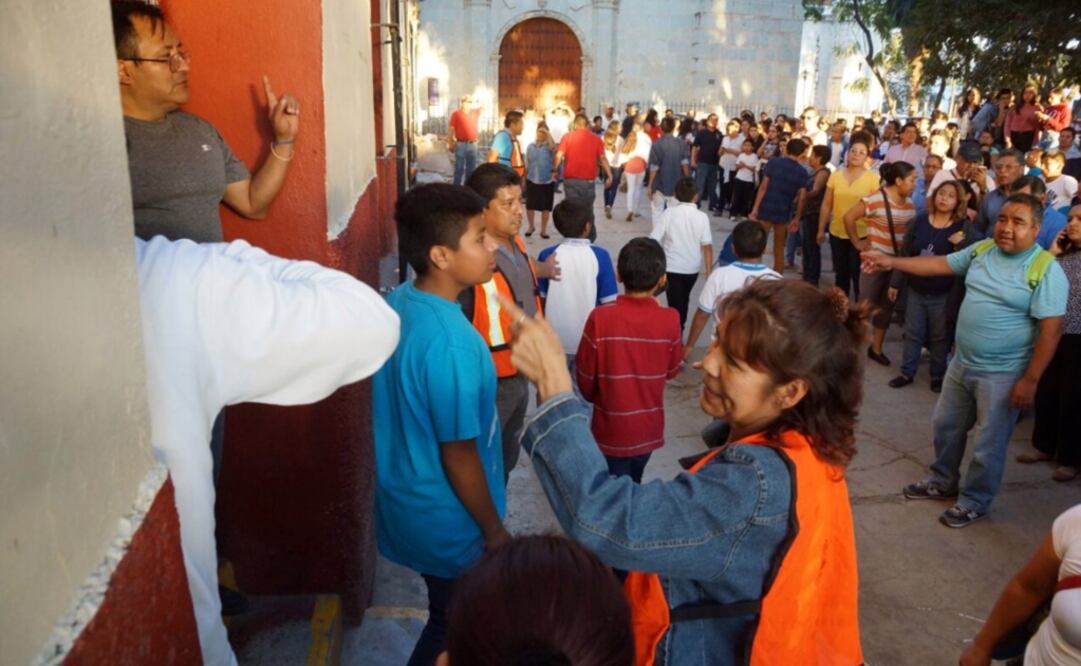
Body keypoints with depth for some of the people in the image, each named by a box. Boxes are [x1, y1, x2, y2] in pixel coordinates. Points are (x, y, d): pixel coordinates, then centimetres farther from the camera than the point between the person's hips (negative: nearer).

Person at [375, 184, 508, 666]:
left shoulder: (396, 304, -5)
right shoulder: (452, 343, -32)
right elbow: (459, 457, -24)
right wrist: (494, 530, -10)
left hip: (404, 501, 8)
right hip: (447, 521, -8)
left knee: (447, 617, 29)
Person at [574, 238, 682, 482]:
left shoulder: (600, 318, -20)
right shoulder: (670, 319, -14)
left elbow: (585, 377, -10)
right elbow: (672, 370, 2)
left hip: (611, 429, -3)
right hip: (648, 428, 3)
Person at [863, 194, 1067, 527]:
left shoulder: (1045, 270, -19)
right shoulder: (982, 249, 1)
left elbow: (1050, 329, -20)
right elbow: (941, 264, 9)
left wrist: (1030, 380, -21)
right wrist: (891, 262, 0)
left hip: (1002, 374, -7)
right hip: (962, 362, 7)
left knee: (988, 444, 8)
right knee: (946, 426, 21)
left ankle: (975, 501, 29)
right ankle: (943, 481, 42)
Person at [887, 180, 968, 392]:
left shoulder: (962, 227, -6)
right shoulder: (920, 220, 0)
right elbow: (905, 252, 4)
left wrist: (960, 245, -26)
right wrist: (896, 282, 6)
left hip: (943, 294, -2)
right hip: (915, 289, 2)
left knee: (940, 336, 10)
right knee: (912, 333, 13)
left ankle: (938, 376, 26)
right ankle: (907, 372, 26)